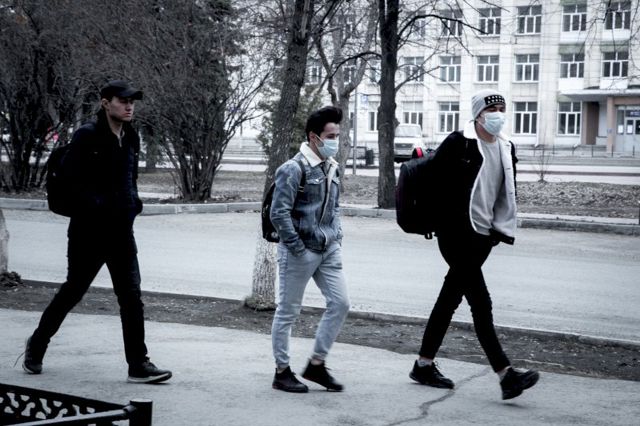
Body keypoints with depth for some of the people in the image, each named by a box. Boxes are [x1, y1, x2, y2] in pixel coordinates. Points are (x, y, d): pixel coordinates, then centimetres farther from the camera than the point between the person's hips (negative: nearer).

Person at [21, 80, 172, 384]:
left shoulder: (131, 138, 9)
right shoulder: (87, 136, -11)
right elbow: (69, 177, -15)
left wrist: (133, 202, 6)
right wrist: (96, 205, -20)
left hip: (121, 230, 5)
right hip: (89, 230, -5)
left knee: (131, 296, -1)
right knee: (72, 291, 8)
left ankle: (138, 365, 1)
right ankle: (37, 344, 29)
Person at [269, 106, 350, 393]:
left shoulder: (332, 168, 12)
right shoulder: (294, 169, -14)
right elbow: (279, 213, -17)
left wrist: (337, 238, 13)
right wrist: (298, 249, -17)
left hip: (328, 250, 8)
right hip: (301, 252, -8)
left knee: (340, 303, 2)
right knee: (288, 311, 3)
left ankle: (316, 364, 14)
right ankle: (282, 371, 14)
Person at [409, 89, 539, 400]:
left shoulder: (506, 149, 12)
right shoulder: (458, 143, -9)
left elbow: (507, 193, 20)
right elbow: (435, 181, -11)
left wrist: (502, 229, 11)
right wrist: (443, 223, -13)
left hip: (483, 235, 7)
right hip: (456, 234, -7)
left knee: (450, 299, 14)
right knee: (481, 303, -11)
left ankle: (424, 365, 24)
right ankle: (506, 375, -15)